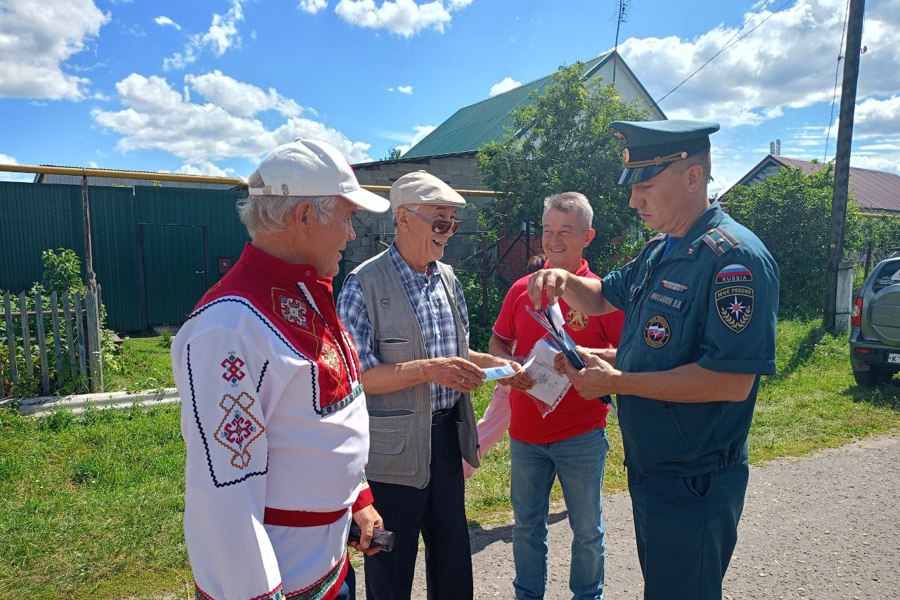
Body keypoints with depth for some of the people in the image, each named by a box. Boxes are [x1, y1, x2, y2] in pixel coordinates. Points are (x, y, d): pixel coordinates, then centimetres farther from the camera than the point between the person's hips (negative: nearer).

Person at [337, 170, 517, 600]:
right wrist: (427, 370, -28)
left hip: (448, 436, 6)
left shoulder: (448, 278, 7)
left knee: (454, 560, 20)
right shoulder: (365, 284, -14)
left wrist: (493, 364, -2)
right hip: (394, 448, -6)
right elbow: (356, 374, -19)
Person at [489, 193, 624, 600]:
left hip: (582, 434, -3)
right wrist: (512, 365, -9)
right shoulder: (522, 289, 3)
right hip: (525, 432, 3)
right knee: (526, 526, 16)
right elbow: (497, 343, 12)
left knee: (587, 528, 15)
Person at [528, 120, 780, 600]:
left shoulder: (734, 256, -22)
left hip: (693, 486, -9)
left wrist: (618, 382, -23)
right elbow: (601, 297, 20)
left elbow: (733, 381, -28)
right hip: (647, 468, 9)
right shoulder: (658, 253, 7)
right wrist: (562, 280, -3)